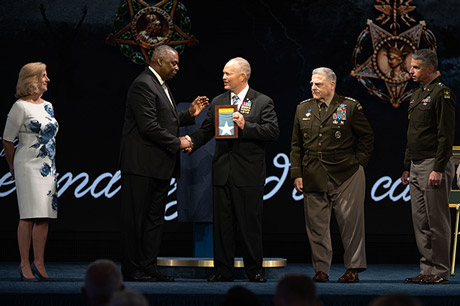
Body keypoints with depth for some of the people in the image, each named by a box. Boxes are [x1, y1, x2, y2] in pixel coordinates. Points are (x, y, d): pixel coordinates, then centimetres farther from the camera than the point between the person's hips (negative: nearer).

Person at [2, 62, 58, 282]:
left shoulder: (48, 106, 15)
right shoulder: (20, 107, -7)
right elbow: (7, 140, -4)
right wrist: (13, 168, 5)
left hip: (48, 166, 7)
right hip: (29, 165, -7)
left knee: (45, 216, 4)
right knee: (29, 215, -8)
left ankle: (39, 263, 9)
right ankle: (25, 265, -5)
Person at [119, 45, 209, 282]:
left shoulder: (160, 85, 19)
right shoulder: (143, 85, -14)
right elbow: (149, 126, -21)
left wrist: (189, 114, 12)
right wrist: (177, 143, -13)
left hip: (160, 166, 10)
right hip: (142, 164, -10)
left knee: (155, 218, 10)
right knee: (136, 218, -4)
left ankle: (149, 267, 13)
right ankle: (131, 269, 0)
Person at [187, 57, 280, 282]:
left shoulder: (262, 102, 0)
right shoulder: (217, 102, 14)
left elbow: (273, 132, -9)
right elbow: (206, 130, 12)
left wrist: (245, 125, -18)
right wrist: (192, 142, -7)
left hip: (249, 173, -4)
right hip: (222, 171, 4)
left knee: (250, 223, 0)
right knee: (222, 222, 5)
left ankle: (254, 270, 10)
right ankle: (223, 270, 10)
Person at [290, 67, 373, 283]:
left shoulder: (350, 107, 0)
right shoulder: (303, 109, 11)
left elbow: (366, 136, 6)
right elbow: (296, 145, 13)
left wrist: (358, 162, 0)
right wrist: (297, 173, 5)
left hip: (345, 176, -3)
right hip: (313, 176, 3)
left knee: (350, 221, -2)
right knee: (316, 224, 3)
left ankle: (353, 269, 7)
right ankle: (321, 269, 11)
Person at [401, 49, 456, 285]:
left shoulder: (441, 93, -11)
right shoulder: (417, 95, 17)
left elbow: (446, 135, -16)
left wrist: (438, 169, -20)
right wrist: (407, 166, 19)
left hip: (434, 165, -9)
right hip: (417, 166, 9)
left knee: (437, 221, -5)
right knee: (420, 221, 9)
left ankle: (440, 271, 0)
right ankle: (427, 269, 14)